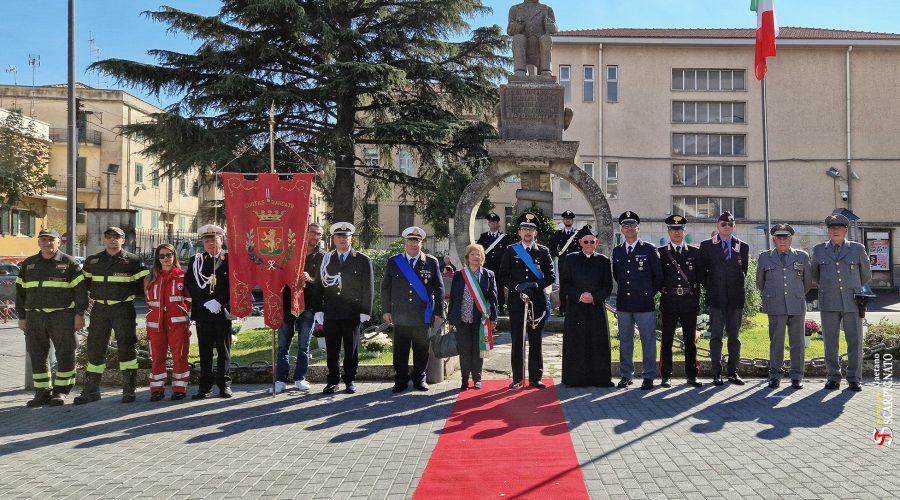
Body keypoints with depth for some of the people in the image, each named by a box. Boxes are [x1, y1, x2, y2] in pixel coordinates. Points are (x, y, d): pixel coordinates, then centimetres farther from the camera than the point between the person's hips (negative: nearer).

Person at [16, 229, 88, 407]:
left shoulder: (69, 263, 2)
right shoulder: (28, 264, 14)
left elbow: (80, 289, -2)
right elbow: (21, 291, 16)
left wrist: (79, 314, -8)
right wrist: (22, 317, 12)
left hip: (62, 315, -4)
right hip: (35, 317, 4)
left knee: (65, 354, -3)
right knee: (37, 356, 7)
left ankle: (61, 391, 7)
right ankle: (42, 392, 16)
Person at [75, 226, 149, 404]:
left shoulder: (133, 261, 1)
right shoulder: (92, 261, 12)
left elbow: (144, 284, 2)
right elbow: (85, 283, 21)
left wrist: (128, 293, -5)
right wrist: (93, 295, 8)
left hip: (123, 309, -3)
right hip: (99, 309, 4)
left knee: (126, 348, -2)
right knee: (95, 348, 6)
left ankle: (129, 390, 5)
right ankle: (91, 391, 14)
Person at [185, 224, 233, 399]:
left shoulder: (230, 259, 4)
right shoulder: (196, 261, 10)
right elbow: (190, 285, 1)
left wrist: (219, 302, -13)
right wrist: (207, 303, -11)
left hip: (223, 311, -2)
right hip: (202, 313, 2)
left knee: (224, 349, 4)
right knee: (204, 350, 5)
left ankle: (224, 384, 12)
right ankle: (205, 386, 10)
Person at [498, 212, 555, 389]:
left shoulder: (543, 251, 7)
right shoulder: (510, 251, 6)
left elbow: (551, 276, 2)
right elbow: (503, 277, 3)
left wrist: (534, 285, -12)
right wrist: (517, 286, -13)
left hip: (537, 302, 0)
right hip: (516, 301, 0)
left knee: (536, 341, 5)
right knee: (517, 341, 4)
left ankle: (535, 378, 13)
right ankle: (517, 378, 12)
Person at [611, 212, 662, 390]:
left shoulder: (649, 249, -1)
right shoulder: (617, 251, 10)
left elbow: (658, 275, 3)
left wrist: (650, 293, 8)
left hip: (645, 304, -4)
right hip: (623, 304, 4)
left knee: (648, 341, 0)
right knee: (625, 341, 10)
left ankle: (649, 377, 8)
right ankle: (626, 375, 19)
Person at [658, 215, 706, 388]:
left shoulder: (695, 251, 10)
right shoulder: (661, 252, 6)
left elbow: (702, 275, 8)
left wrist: (696, 295, 1)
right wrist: (663, 289, -4)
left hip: (689, 302, 1)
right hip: (669, 301, -1)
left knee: (690, 340, 6)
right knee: (667, 340, 1)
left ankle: (691, 375, 14)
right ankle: (666, 376, 8)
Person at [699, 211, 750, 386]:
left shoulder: (743, 247, 10)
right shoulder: (707, 246, 4)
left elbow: (744, 269, 18)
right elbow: (702, 270, 8)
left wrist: (738, 285, 9)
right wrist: (709, 287, 2)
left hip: (735, 299, 2)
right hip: (716, 298, -2)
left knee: (734, 337, 6)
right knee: (716, 336, -1)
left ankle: (733, 372, 13)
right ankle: (717, 373, 3)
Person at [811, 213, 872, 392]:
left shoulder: (858, 249, 6)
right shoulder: (819, 250, 8)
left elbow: (866, 275, 18)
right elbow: (815, 274, 24)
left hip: (852, 302, 0)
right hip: (829, 303, 1)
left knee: (855, 341, 0)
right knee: (830, 342, 2)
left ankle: (854, 379, 10)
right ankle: (833, 378, 10)